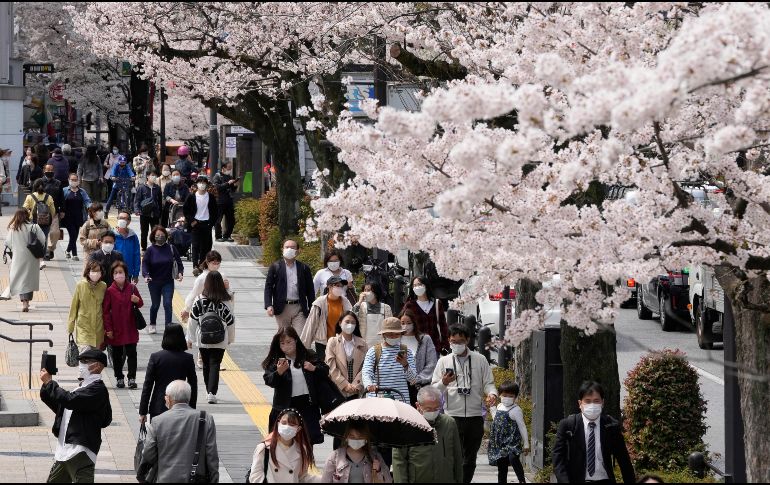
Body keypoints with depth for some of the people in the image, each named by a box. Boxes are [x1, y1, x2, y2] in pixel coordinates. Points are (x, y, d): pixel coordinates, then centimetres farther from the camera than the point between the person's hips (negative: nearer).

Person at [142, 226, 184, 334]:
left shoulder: (171, 248, -3)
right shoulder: (150, 250, -5)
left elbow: (178, 261, 2)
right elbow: (145, 264, -9)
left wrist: (180, 272, -14)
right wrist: (146, 275, -25)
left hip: (168, 282, 0)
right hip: (154, 282, 0)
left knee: (167, 304, -10)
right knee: (155, 305, 12)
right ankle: (152, 324, 35)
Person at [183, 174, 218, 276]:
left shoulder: (211, 197, 4)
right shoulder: (192, 197, 1)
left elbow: (215, 211, 10)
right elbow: (185, 210, 5)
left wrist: (211, 222, -1)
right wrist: (191, 221, -4)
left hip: (206, 224, 2)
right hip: (195, 224, -2)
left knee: (206, 246, 3)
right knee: (195, 245, -11)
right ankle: (195, 266, -20)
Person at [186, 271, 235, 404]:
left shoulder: (200, 300, -7)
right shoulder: (224, 302, -7)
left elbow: (193, 321, -3)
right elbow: (230, 322, 0)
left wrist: (190, 339, 7)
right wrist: (230, 338, 15)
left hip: (203, 339, 1)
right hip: (220, 341, -1)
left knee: (206, 365, 16)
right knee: (215, 364, -2)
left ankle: (209, 391, 25)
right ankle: (212, 393, -17)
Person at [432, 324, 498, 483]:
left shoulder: (480, 360, 9)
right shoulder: (444, 361, 7)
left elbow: (488, 383, 10)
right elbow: (434, 390, 5)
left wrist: (492, 393, -13)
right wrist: (444, 383, -17)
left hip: (475, 416, 2)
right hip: (453, 416, -2)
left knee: (470, 459, 11)